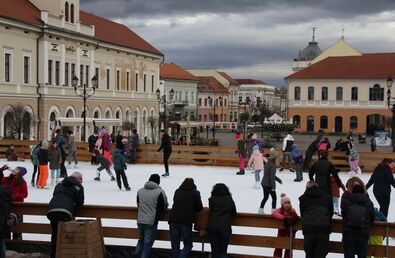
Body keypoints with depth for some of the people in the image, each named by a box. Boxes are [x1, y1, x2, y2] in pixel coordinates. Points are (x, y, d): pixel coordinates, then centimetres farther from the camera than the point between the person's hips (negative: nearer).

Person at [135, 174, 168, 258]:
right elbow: (164, 207, -5)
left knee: (141, 240, 23)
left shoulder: (140, 191, 4)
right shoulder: (160, 192, -11)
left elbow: (138, 205, 13)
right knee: (148, 242, 5)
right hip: (151, 221, -5)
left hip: (140, 220, 5)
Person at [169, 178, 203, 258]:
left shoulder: (177, 191, 15)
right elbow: (200, 208, 7)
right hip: (186, 222, -3)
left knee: (175, 246, 10)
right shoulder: (195, 193, 4)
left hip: (173, 220, 4)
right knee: (188, 245, 8)